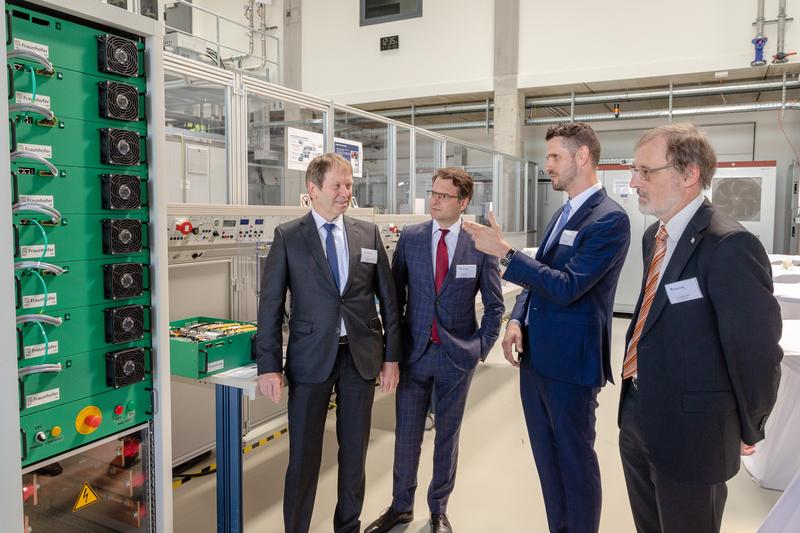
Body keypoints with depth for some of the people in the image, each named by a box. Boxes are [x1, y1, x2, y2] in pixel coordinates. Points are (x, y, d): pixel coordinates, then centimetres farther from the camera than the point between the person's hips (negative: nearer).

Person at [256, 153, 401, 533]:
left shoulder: (368, 233, 4)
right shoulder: (287, 237, -2)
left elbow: (388, 298, 6)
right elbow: (270, 304, -4)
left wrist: (391, 356, 4)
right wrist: (269, 366, -8)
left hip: (361, 355, 3)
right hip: (311, 357, -2)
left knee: (355, 449, 15)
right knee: (304, 454, 7)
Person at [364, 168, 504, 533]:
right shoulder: (409, 237, -1)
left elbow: (494, 304, 2)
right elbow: (395, 295, 5)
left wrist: (481, 347, -3)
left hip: (457, 356, -1)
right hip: (414, 352, 1)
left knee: (447, 435, 13)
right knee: (406, 433, 11)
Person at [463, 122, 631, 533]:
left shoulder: (609, 218, -15)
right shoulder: (563, 214, 12)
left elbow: (566, 287, -23)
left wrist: (504, 252, -24)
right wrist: (517, 320, 0)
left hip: (570, 360, -8)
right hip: (535, 356, 8)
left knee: (575, 460, 9)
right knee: (547, 457, 19)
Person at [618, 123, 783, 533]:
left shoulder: (730, 246, -23)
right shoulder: (654, 235, 6)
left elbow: (757, 350, -18)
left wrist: (748, 430, -4)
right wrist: (637, 400, 15)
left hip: (689, 427, -7)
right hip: (637, 414, 8)